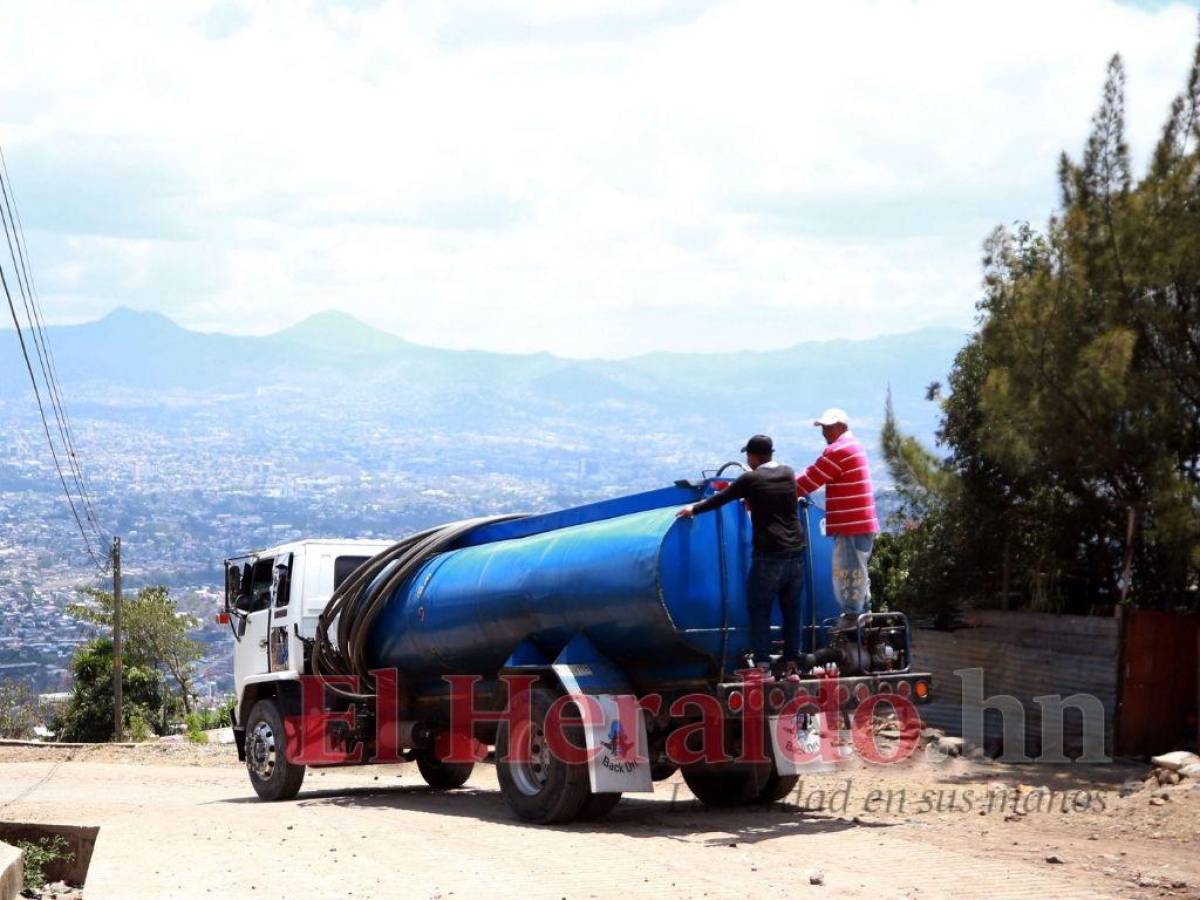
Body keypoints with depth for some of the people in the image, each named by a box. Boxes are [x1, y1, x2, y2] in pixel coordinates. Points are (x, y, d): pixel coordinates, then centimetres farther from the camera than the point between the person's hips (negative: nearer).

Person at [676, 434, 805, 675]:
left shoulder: (751, 479, -7)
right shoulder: (788, 474, 8)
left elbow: (720, 499, 5)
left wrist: (694, 509, 21)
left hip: (769, 555, -5)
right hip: (795, 552, 5)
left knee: (759, 608, 5)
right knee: (791, 608, 13)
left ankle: (762, 660, 0)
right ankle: (791, 657, 16)